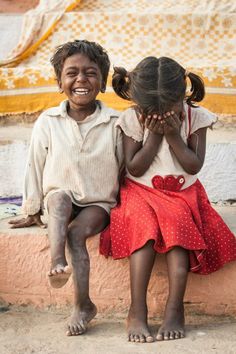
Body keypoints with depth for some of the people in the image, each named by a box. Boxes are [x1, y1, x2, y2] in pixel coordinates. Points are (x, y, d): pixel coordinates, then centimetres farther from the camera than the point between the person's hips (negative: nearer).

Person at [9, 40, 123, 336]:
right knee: (60, 198, -33)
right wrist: (32, 211, 8)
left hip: (99, 203, -1)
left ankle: (82, 304, -22)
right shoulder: (47, 122, -4)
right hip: (60, 198, 1)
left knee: (76, 232, -28)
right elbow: (35, 167, 3)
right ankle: (57, 263, -45)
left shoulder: (115, 123, -6)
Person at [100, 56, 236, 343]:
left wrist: (174, 135, -20)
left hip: (182, 192, 1)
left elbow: (194, 166, -11)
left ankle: (175, 309, -27)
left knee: (178, 224, -28)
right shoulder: (132, 119, -9)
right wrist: (154, 135, -18)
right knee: (144, 226, -29)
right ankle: (137, 311, -29)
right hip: (141, 192, -1)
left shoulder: (195, 117, -7)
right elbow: (134, 169, -11)